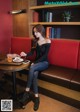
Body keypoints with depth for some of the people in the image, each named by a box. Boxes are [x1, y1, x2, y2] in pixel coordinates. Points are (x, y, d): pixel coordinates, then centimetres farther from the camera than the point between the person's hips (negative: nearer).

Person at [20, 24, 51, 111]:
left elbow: (45, 55, -13)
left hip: (44, 62, -4)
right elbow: (33, 51, 7)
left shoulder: (47, 41, -8)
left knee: (32, 68, -32)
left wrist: (35, 62, -21)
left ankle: (27, 91, -20)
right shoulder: (36, 41, 9)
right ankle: (36, 97, -22)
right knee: (34, 74, -28)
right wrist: (26, 54, -14)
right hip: (37, 62, 4)